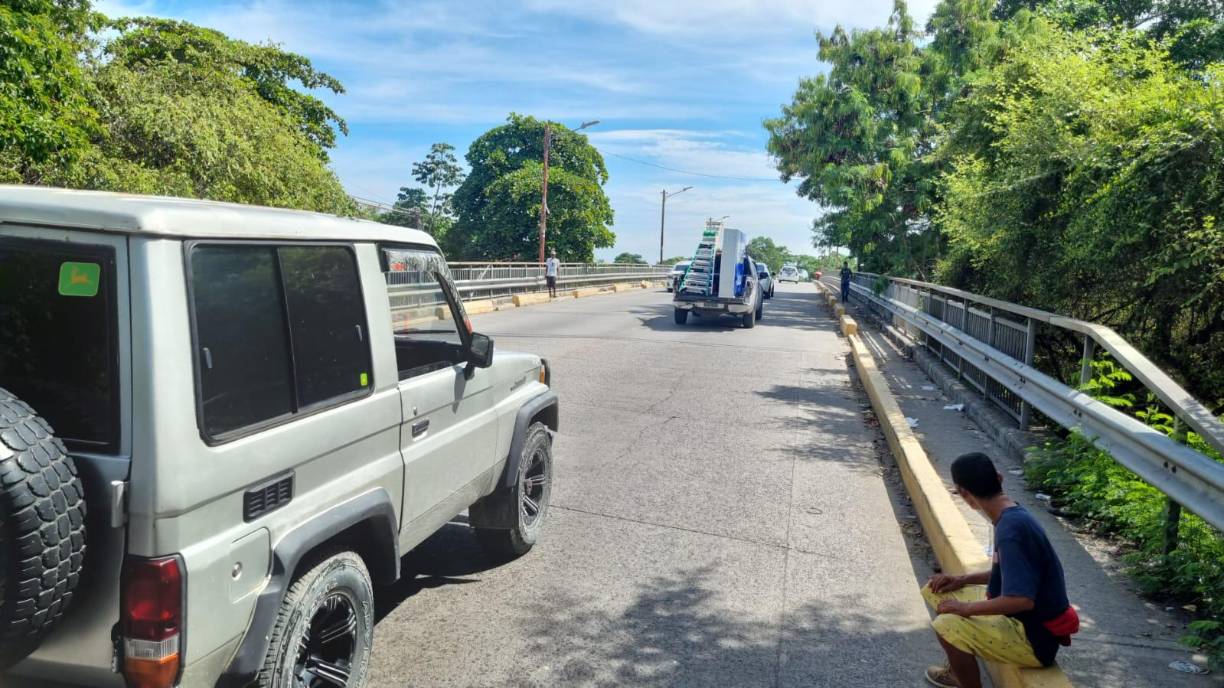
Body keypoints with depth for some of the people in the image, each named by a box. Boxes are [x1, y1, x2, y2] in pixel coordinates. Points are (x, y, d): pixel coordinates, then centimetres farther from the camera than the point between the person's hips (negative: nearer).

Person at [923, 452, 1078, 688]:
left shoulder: (1011, 529, -28)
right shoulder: (1012, 517, 2)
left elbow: (1022, 599, -35)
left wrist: (966, 608, -24)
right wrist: (963, 580, 7)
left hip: (1035, 637, -9)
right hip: (1021, 619, 10)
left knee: (948, 626, -28)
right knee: (936, 590, 12)